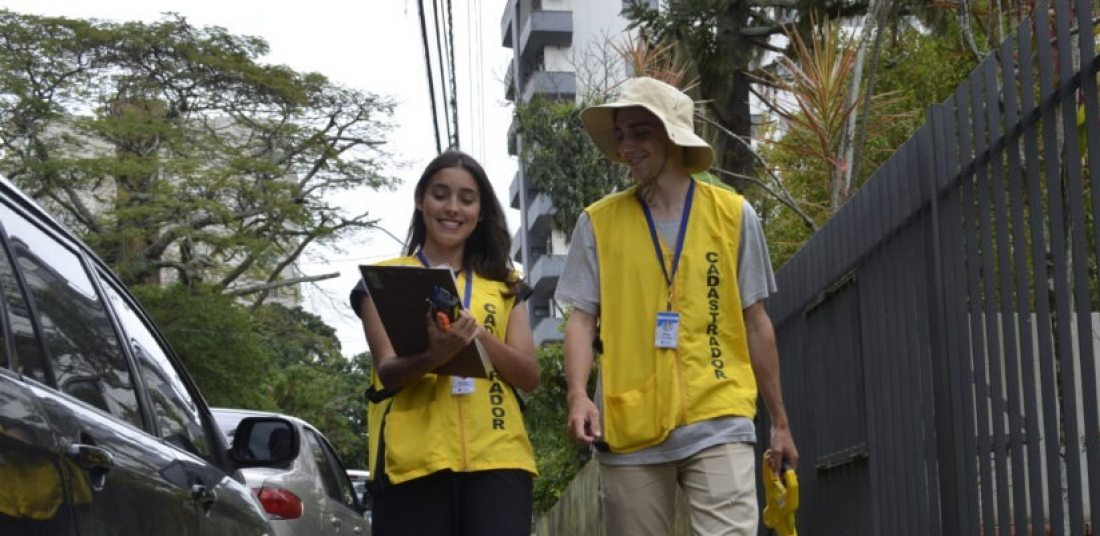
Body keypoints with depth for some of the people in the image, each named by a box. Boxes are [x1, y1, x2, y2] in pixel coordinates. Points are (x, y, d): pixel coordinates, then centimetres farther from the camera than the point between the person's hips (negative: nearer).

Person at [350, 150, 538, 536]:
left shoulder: (504, 285, 18)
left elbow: (530, 375, 7)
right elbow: (388, 372, -2)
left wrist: (478, 335, -12)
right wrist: (433, 356, -25)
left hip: (496, 458, 2)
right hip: (414, 461, -1)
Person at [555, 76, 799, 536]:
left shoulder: (733, 215, 5)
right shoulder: (598, 222, 6)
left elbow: (755, 324, 10)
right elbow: (582, 318, 4)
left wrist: (780, 421, 12)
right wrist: (578, 394, -14)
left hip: (718, 424, -1)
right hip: (628, 429, 1)